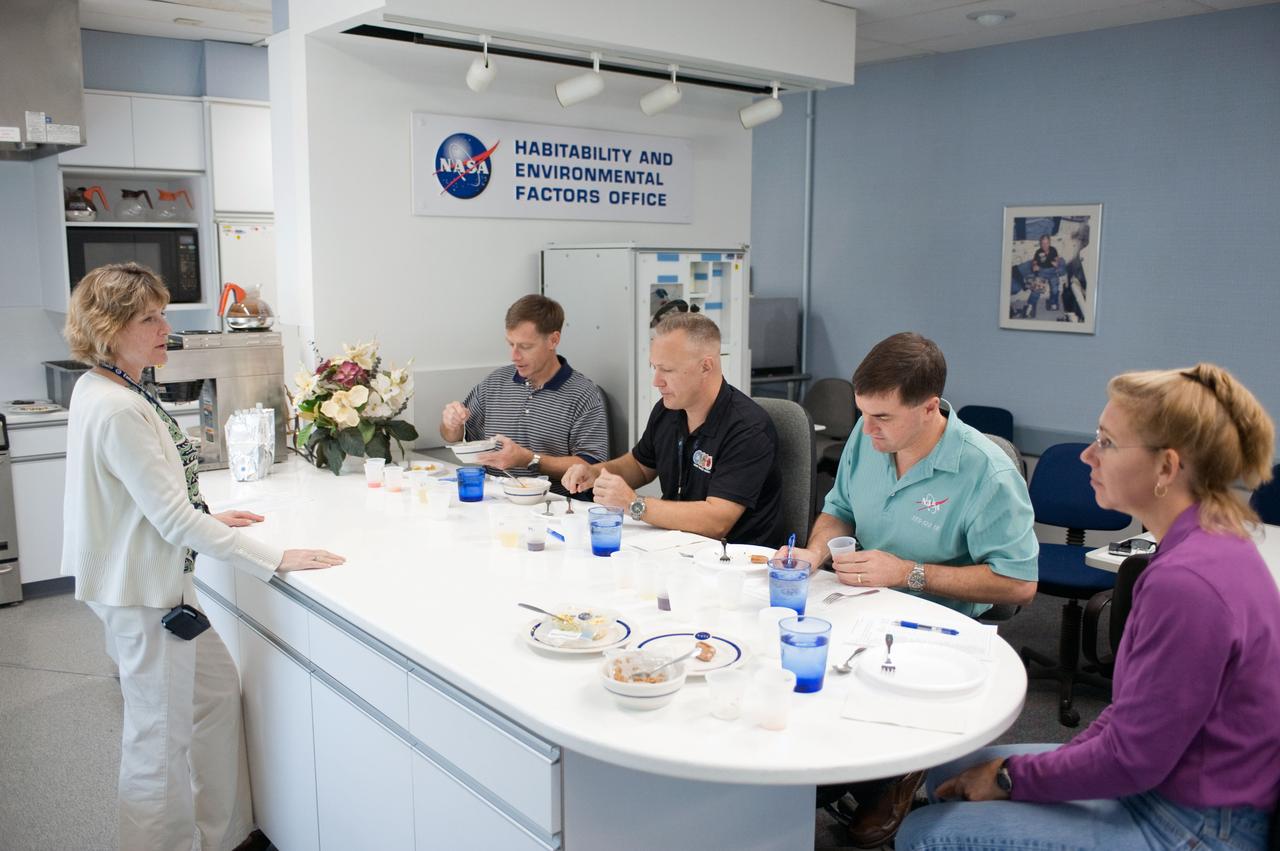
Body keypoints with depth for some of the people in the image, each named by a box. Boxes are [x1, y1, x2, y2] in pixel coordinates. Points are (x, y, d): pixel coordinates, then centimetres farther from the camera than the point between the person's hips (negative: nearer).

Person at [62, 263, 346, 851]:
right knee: (162, 738, 4)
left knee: (216, 688, 21)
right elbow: (174, 521, -27)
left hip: (149, 580, 11)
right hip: (143, 591, -11)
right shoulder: (118, 410, -26)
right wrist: (277, 559, -23)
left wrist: (206, 517, 14)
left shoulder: (99, 391, 6)